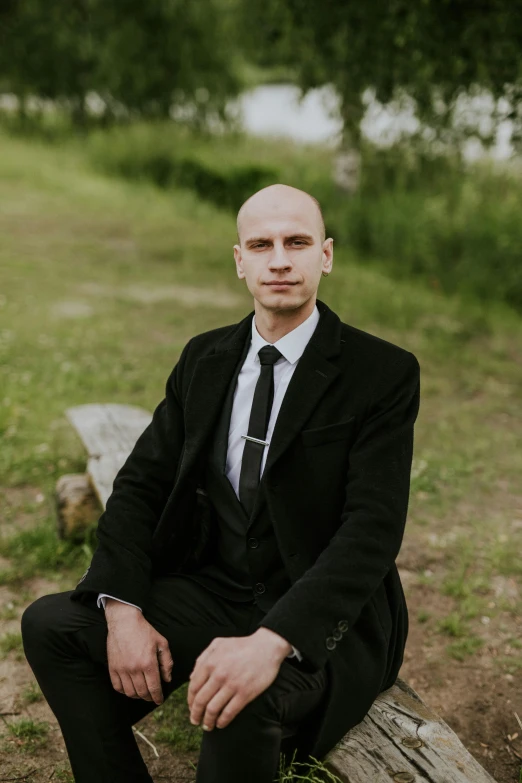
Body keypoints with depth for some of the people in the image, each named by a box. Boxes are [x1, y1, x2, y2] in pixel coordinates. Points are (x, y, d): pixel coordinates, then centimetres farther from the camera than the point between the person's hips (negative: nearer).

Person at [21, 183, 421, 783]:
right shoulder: (204, 359, 6)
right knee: (50, 624, -8)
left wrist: (271, 641, -33)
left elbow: (373, 529, -20)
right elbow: (140, 483, 3)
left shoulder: (384, 373, -11)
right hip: (213, 591, 6)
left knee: (243, 708, -35)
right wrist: (123, 609, -13)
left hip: (324, 615, -5)